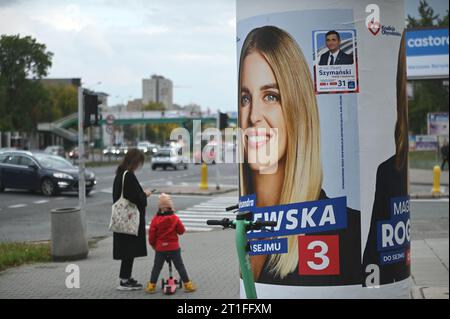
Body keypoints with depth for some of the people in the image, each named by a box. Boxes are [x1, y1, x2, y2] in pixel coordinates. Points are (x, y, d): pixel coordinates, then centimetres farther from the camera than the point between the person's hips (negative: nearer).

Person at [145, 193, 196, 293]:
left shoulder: (155, 219, -8)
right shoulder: (175, 218, -7)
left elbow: (151, 234, -4)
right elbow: (181, 230, 1)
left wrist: (153, 244, 13)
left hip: (160, 248, 0)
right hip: (174, 247, 0)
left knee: (156, 267, 10)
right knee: (180, 266, 7)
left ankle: (151, 286, 9)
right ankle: (187, 284, 8)